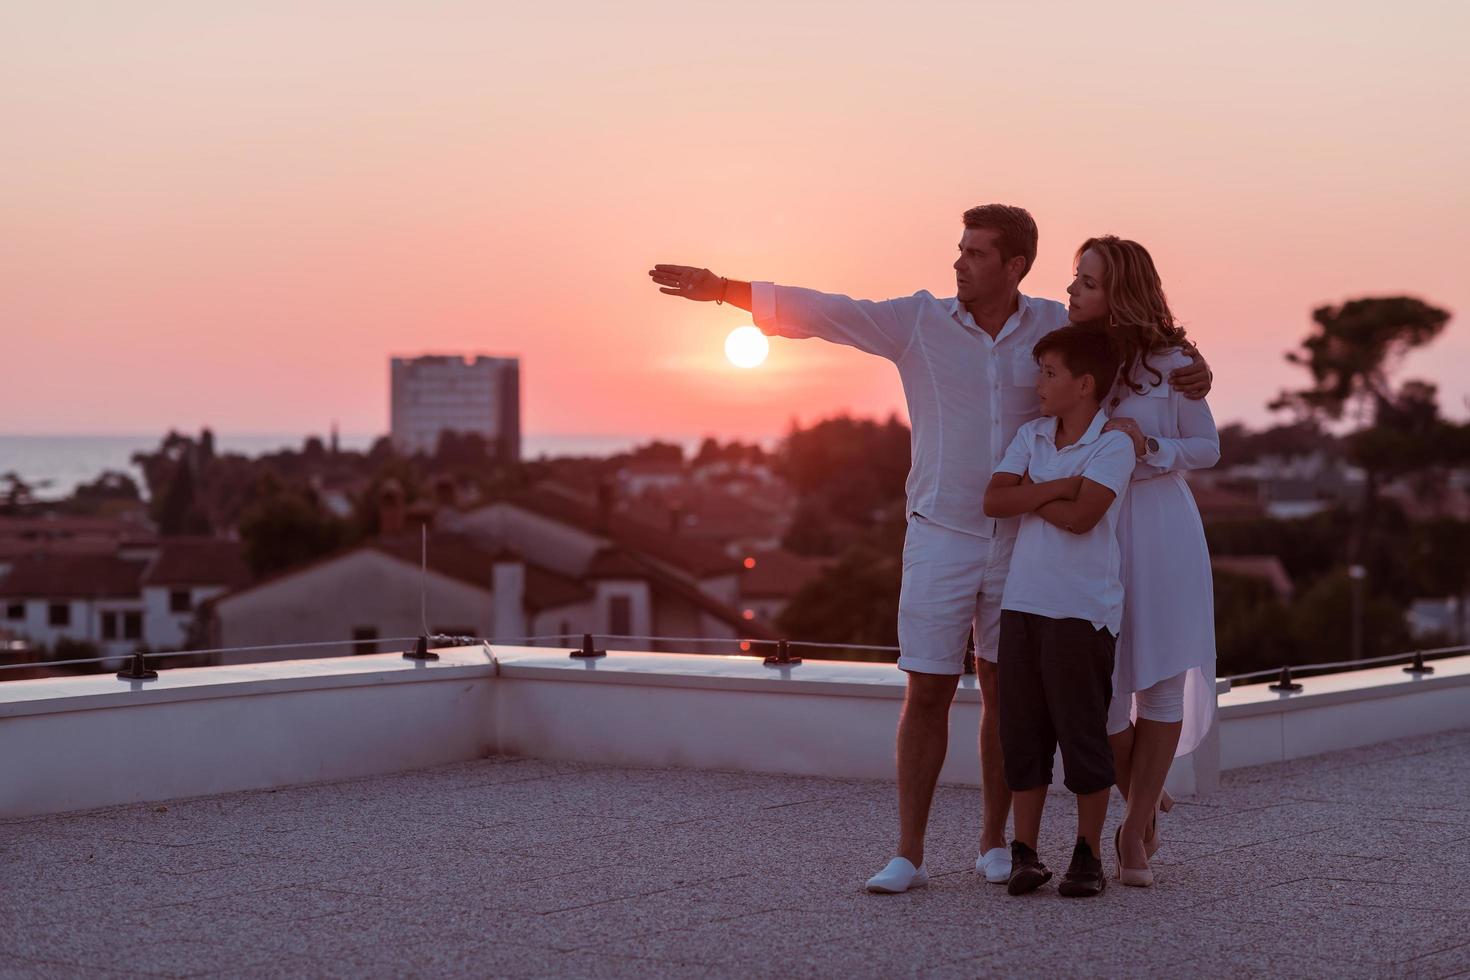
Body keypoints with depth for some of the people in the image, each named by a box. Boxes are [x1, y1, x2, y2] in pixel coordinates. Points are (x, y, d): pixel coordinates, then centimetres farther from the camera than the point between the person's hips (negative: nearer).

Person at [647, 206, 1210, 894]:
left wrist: (1189, 369, -12)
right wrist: (724, 289, -13)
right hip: (939, 542, -1)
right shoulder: (920, 321, -3)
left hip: (1021, 546, 1)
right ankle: (908, 855, 4)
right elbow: (821, 312, -7)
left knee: (1004, 693, 7)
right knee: (927, 693, -1)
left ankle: (994, 843, 20)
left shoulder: (1054, 327, 0)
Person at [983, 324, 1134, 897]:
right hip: (1022, 602, 6)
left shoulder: (1113, 444, -7)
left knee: (1082, 731, 0)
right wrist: (1055, 488, -13)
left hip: (1082, 609, -6)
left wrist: (1028, 492, -6)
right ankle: (1025, 854, 13)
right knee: (1022, 732, 6)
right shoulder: (1031, 436, 11)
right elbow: (994, 501, -1)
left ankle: (1088, 855, 11)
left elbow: (1080, 515, -20)